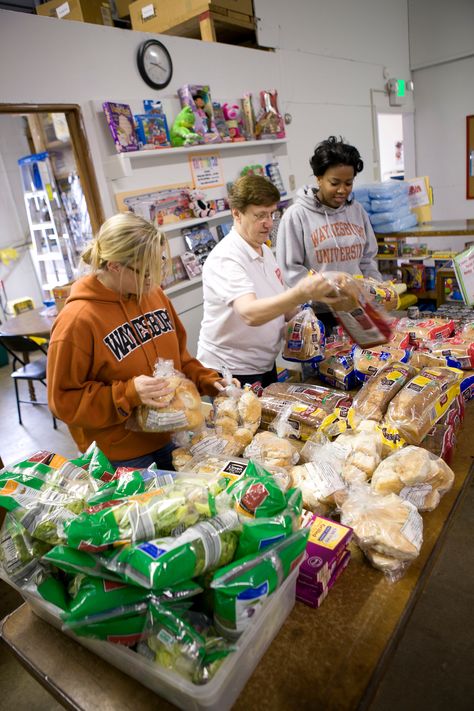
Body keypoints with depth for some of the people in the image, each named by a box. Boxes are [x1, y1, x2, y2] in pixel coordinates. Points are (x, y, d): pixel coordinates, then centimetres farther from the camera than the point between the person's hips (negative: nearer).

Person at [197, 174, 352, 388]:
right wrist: (302, 292, -48)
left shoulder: (264, 250, 7)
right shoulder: (225, 259, -21)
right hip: (231, 371, -8)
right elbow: (250, 314, -37)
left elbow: (280, 308, 11)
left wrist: (313, 298, -7)